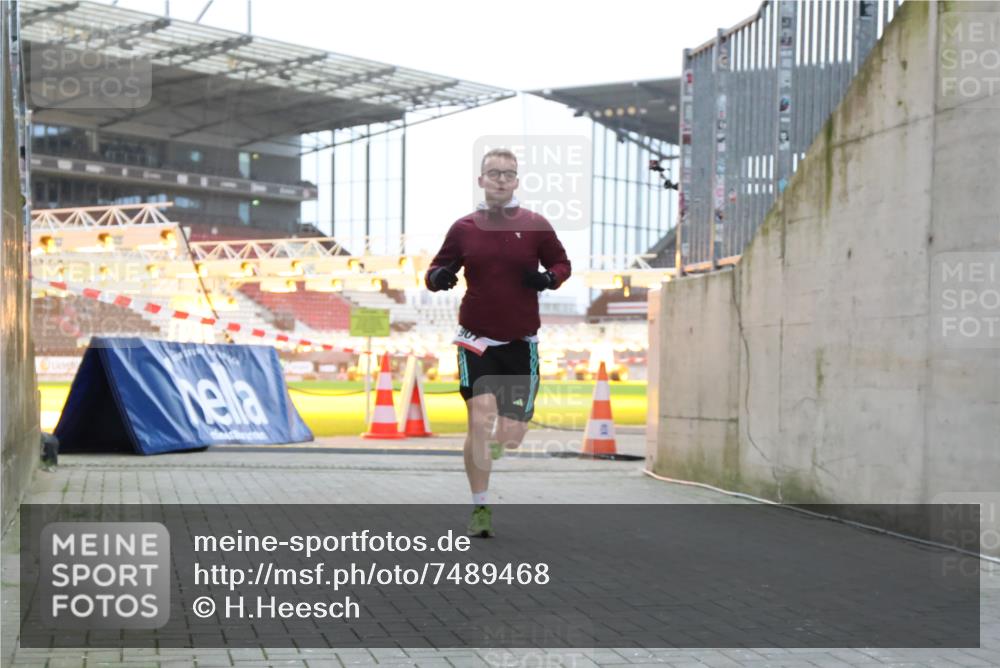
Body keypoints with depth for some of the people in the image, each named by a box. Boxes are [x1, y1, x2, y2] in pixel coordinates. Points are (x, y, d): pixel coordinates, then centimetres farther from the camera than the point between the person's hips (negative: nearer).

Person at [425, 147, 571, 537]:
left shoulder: (535, 226, 0)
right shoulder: (464, 228, 2)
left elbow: (562, 263, 10)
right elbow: (438, 268, 10)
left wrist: (549, 278, -12)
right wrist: (437, 277, -14)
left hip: (520, 342, 1)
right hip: (476, 340, -1)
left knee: (512, 436, 2)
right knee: (481, 417, -18)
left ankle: (497, 443, 43)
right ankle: (480, 508, -2)